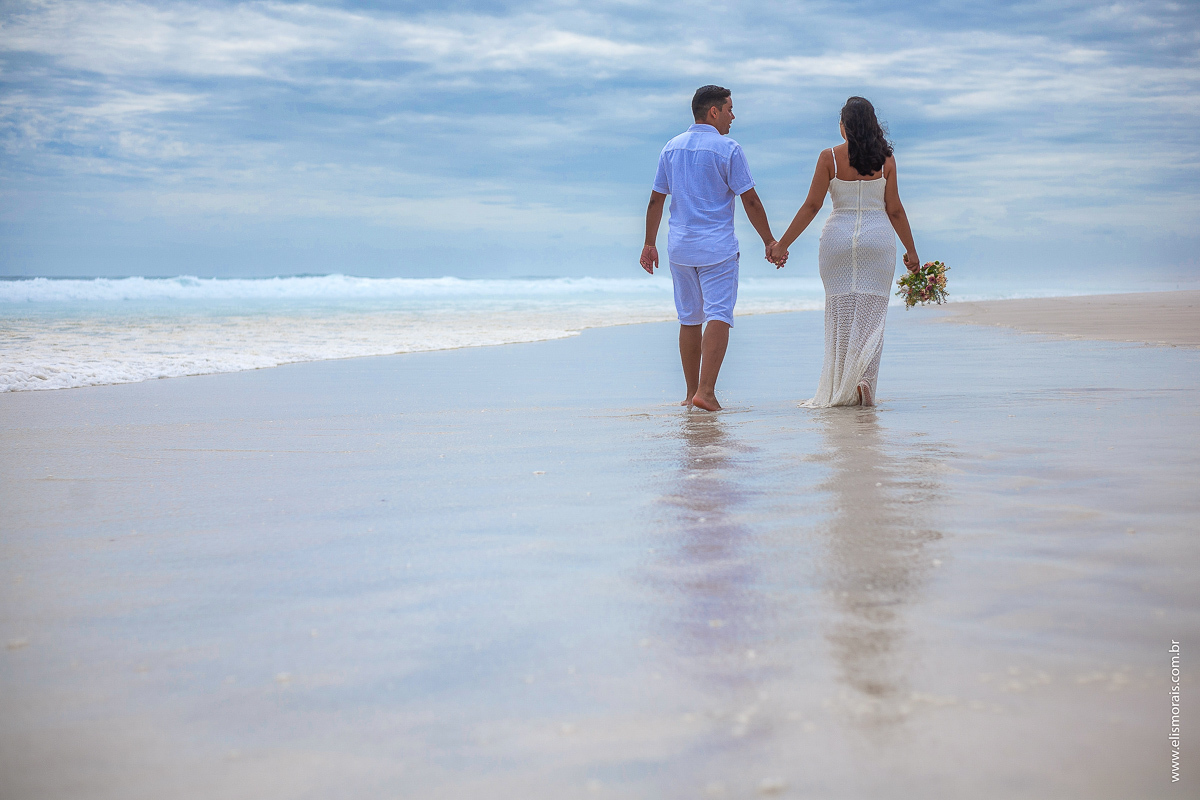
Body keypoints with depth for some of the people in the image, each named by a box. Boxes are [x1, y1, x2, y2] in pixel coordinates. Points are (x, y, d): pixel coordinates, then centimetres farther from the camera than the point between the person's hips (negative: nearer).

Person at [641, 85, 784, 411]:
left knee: (689, 320, 13)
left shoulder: (671, 148, 8)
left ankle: (692, 392, 19)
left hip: (680, 246, 6)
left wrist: (649, 244, 16)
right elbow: (750, 201, -8)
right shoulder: (728, 149, -8)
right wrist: (770, 241, 0)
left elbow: (656, 200, 10)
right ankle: (706, 391, -17)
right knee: (718, 316, -7)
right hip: (717, 247, -5)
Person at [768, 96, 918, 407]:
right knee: (870, 315, 4)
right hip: (878, 238, 0)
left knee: (840, 315, 7)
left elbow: (812, 205, -6)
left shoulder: (830, 157, -4)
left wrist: (783, 244, -1)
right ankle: (864, 382, -7)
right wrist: (911, 250, 11)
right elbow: (895, 210, 1)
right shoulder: (885, 159, 1)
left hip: (838, 236, 0)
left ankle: (838, 390, 9)